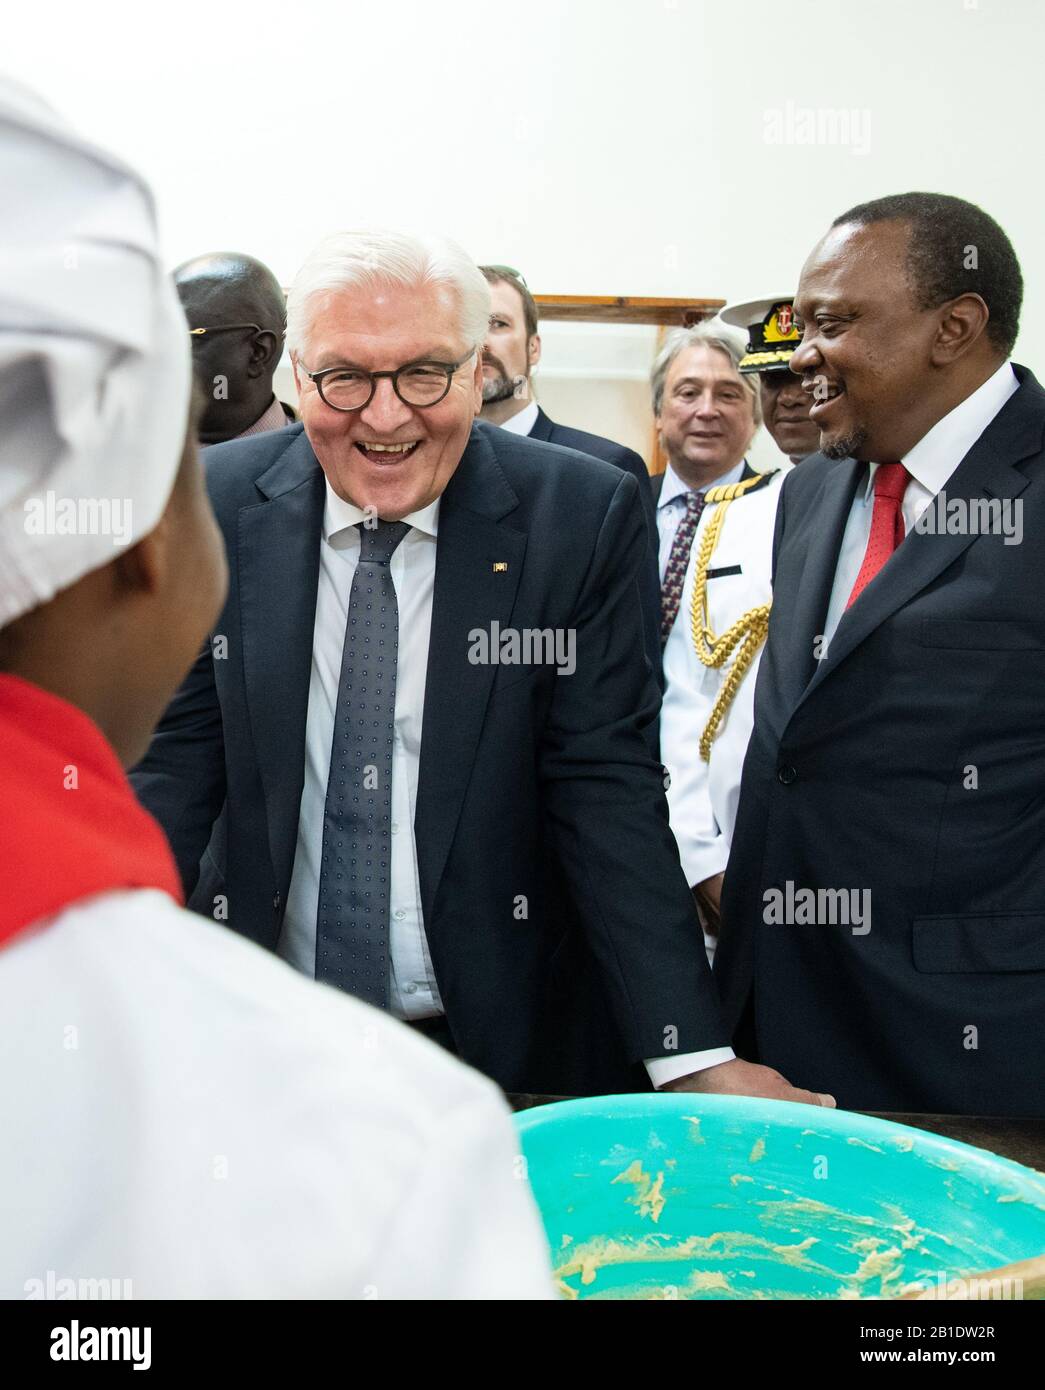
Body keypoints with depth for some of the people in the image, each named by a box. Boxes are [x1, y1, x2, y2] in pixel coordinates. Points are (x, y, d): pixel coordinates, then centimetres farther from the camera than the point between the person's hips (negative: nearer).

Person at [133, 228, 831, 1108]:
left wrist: (694, 1058, -19)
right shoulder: (218, 505, -7)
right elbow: (178, 761, -3)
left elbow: (607, 791, -12)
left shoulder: (581, 517, -12)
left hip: (507, 1036, -1)